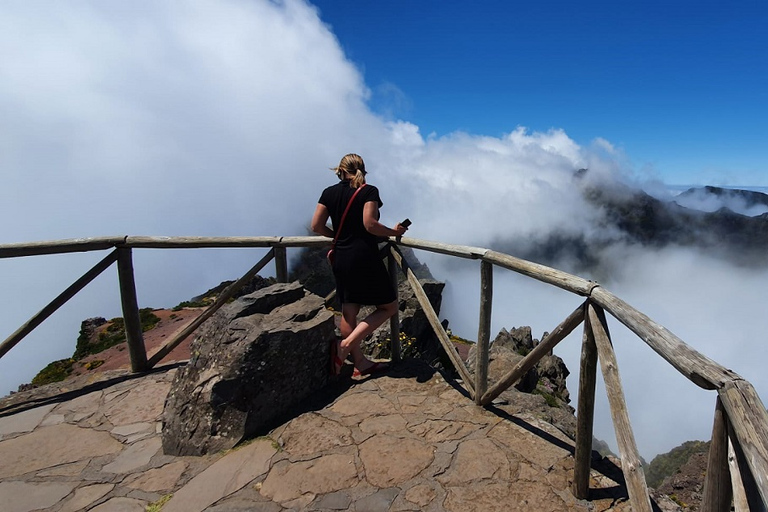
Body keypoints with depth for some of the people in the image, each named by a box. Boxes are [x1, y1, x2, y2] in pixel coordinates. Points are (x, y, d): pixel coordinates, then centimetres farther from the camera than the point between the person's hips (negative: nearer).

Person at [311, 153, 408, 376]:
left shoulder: (329, 193, 6)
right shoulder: (369, 191, -7)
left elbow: (316, 226, 3)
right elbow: (370, 224, -19)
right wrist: (394, 232, -3)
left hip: (341, 260, 6)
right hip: (365, 259, -6)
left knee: (349, 312, 13)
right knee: (389, 306, 7)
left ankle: (360, 363, 22)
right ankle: (345, 345, -4)